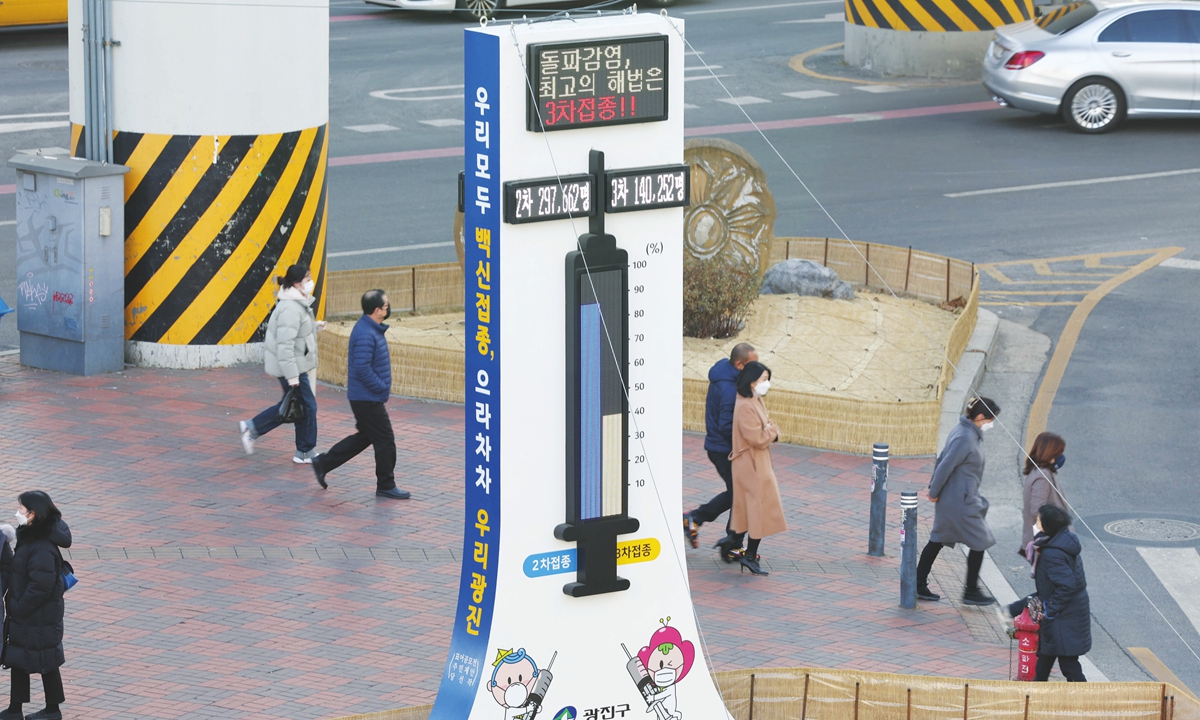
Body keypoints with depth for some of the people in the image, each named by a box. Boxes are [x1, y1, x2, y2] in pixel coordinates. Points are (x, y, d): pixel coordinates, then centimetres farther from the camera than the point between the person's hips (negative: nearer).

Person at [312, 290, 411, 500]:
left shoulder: (371, 329, 9)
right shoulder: (366, 335, -24)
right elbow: (363, 369, -28)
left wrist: (383, 388, 16)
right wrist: (382, 388, -19)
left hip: (364, 397, 10)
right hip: (368, 400, -10)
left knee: (364, 437, 19)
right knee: (385, 441, -1)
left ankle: (323, 463, 25)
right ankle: (386, 486, 10)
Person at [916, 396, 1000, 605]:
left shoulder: (965, 432, 8)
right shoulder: (966, 439, -24)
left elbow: (942, 460, 14)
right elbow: (945, 466, -23)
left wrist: (934, 488, 16)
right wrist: (934, 492, -11)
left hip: (951, 500, 10)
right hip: (961, 502, -10)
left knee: (937, 541, 15)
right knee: (979, 543, 3)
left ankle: (919, 586, 20)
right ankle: (971, 592, 12)